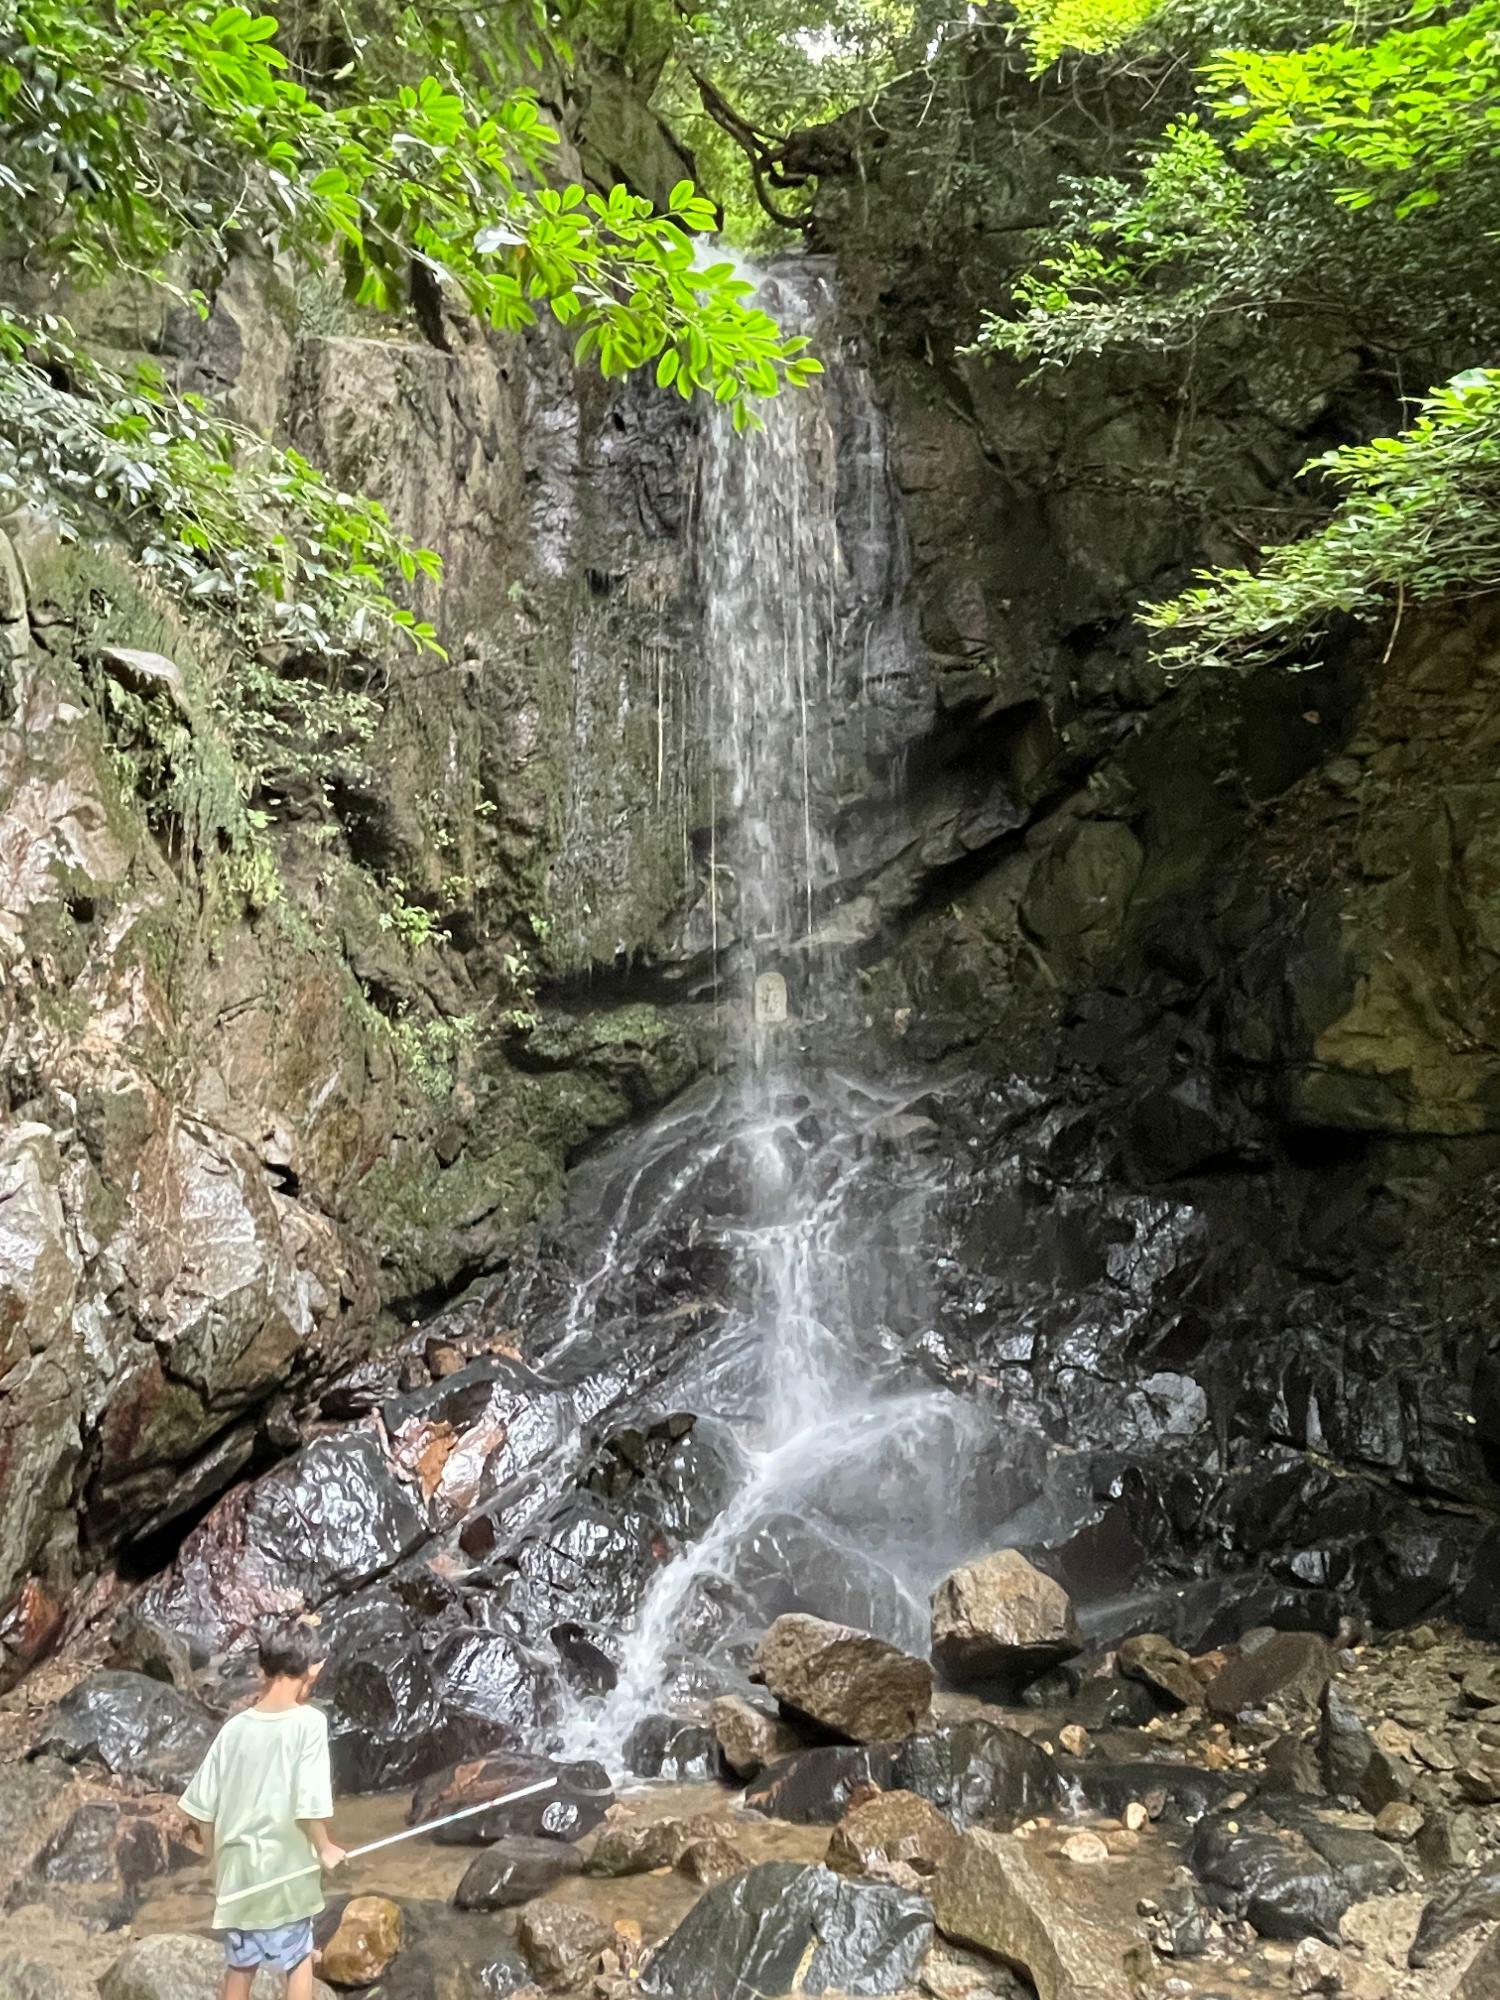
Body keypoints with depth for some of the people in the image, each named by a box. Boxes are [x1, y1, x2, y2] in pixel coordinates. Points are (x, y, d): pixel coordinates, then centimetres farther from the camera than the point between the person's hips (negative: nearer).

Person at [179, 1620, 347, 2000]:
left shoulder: (235, 1726, -4)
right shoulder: (308, 1722, -18)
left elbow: (201, 1807, 1)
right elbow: (309, 1805, -21)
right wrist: (325, 1848, -3)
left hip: (236, 1867, 4)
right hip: (284, 1868, -4)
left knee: (240, 1963, 20)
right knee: (298, 1960, 16)